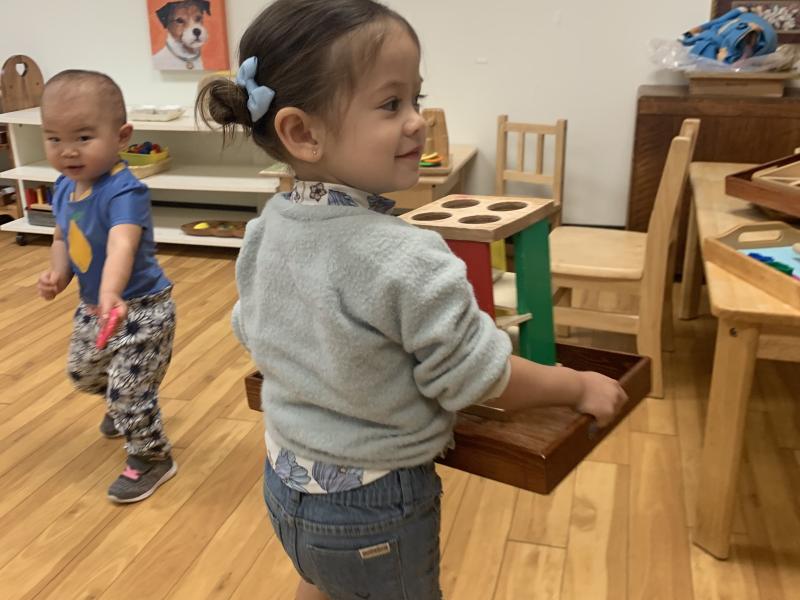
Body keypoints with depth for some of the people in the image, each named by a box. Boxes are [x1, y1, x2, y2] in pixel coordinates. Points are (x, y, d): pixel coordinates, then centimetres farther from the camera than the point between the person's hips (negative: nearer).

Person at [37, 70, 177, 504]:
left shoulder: (123, 191, -30)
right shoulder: (64, 187, -2)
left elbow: (123, 244, -48)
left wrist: (111, 293, -65)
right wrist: (57, 275, -7)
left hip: (141, 309, -9)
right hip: (92, 308, 9)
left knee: (129, 391, -4)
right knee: (82, 372, 28)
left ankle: (150, 458, 21)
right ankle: (123, 407, 58)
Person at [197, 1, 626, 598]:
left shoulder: (266, 231, -7)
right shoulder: (405, 259, -30)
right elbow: (479, 376, -21)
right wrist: (580, 386, -4)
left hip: (289, 481, 6)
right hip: (373, 505, -6)